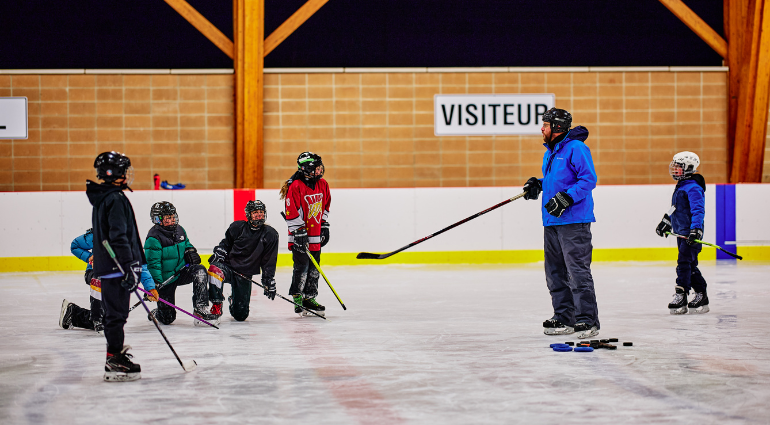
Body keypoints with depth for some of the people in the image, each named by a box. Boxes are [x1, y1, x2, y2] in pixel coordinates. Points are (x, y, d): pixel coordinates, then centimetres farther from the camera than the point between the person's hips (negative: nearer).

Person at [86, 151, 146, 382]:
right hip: (116, 267, -10)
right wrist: (130, 265, -23)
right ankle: (115, 362, -7)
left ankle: (116, 353, 26)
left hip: (107, 266, 10)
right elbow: (119, 237, -23)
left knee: (115, 313, 17)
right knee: (117, 313, -8)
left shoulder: (103, 198, 16)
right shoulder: (115, 199, -16)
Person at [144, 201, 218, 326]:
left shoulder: (179, 230, 3)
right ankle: (156, 313, 38)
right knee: (167, 319, -2)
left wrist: (190, 251, 1)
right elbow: (152, 263, -22)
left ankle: (201, 310, -29)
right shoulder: (154, 238, -19)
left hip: (182, 272, 5)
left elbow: (186, 244, 24)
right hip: (164, 279, -5)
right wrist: (154, 285, -27)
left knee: (199, 271, -28)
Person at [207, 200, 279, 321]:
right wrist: (218, 254, -6)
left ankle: (234, 302, 38)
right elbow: (225, 244, 13)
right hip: (228, 265, -1)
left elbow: (269, 262, 3)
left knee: (241, 315, -2)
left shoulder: (270, 235, -2)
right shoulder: (237, 227, -3)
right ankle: (216, 306, -23)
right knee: (215, 269, -38)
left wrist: (269, 282, 0)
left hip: (245, 275, 1)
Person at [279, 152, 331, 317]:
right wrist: (300, 233, -18)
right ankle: (297, 299, 3)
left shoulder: (323, 185, 7)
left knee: (314, 269, 10)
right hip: (300, 237, -7)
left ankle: (309, 298, 19)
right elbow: (292, 213, -16)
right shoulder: (295, 187, -16)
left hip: (316, 237, 7)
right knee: (302, 267, -7)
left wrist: (324, 226, 17)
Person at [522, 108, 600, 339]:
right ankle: (564, 318, 20)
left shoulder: (575, 148, -11)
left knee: (577, 271, -11)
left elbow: (588, 179, -17)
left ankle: (588, 321, -10)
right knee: (555, 272, 12)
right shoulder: (550, 151, 19)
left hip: (573, 221, -10)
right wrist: (537, 184, 11)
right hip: (552, 221, 10)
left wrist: (566, 197, -24)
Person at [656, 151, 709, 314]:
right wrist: (666, 222, 36)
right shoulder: (680, 186, 17)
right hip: (682, 233, 10)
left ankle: (680, 297, -15)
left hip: (692, 235, -10)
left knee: (684, 263, -13)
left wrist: (695, 229, -33)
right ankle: (701, 297, 17)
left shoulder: (693, 188, -14)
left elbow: (698, 210, -23)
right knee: (690, 266, 11)